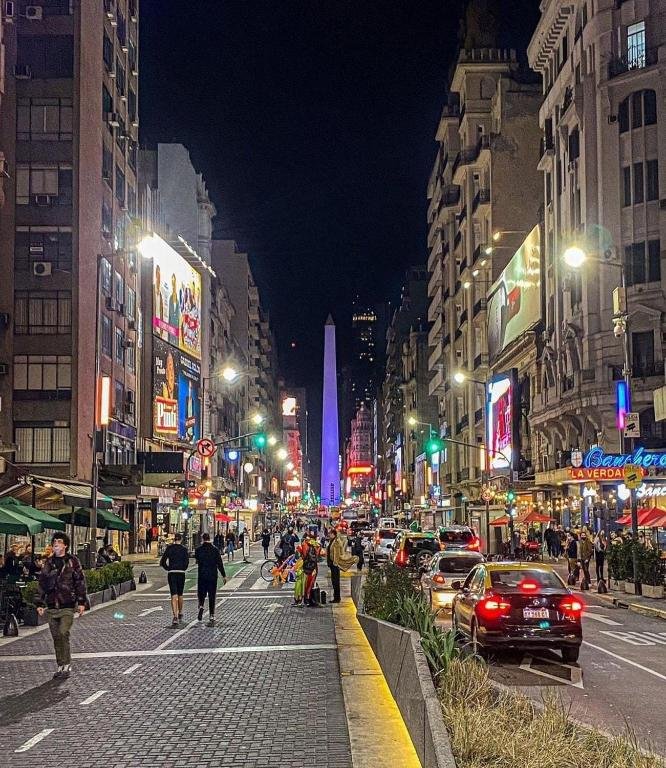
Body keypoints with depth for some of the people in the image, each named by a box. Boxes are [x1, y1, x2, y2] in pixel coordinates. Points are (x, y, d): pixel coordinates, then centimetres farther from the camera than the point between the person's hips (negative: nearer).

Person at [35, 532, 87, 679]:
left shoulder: (72, 561, 0)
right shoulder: (48, 562, 10)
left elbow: (80, 581, 0)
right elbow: (41, 583, 14)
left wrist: (81, 602, -4)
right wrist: (39, 603, 9)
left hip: (67, 606, -4)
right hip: (52, 606, 4)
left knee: (63, 634, -15)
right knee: (56, 637, 7)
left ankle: (67, 665, -5)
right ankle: (60, 666, 16)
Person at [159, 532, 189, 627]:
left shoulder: (169, 548, 2)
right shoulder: (184, 549, -1)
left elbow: (162, 562, 0)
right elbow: (186, 562, -11)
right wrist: (183, 569, 6)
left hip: (171, 573, 0)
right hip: (181, 573, 0)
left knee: (174, 595, -6)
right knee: (180, 595, 18)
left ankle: (175, 616, -20)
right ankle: (180, 613, 33)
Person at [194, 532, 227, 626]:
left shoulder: (198, 549, -4)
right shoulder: (215, 550, -2)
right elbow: (220, 563, -3)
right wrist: (224, 575, 3)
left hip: (202, 576, -1)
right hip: (213, 576, 1)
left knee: (201, 593, 16)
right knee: (212, 597, 4)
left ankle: (201, 606, -12)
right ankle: (212, 617, 1)